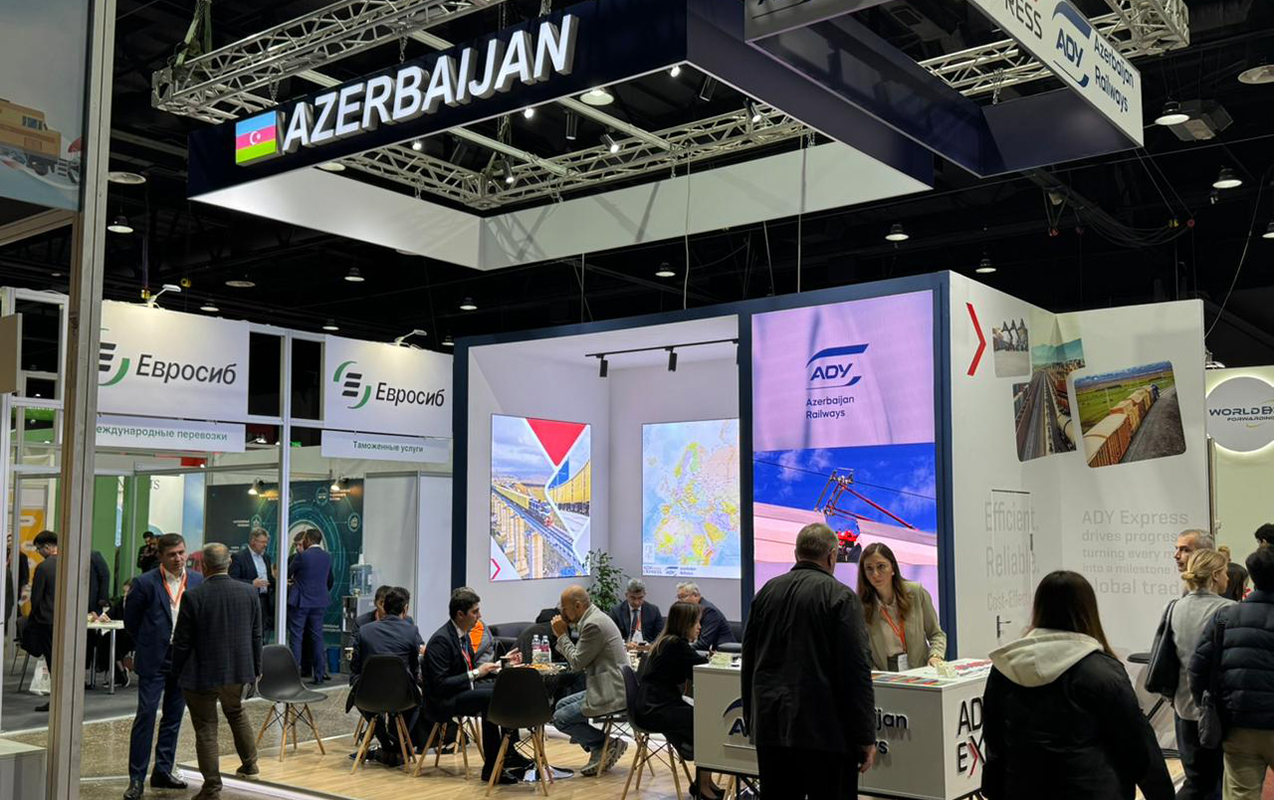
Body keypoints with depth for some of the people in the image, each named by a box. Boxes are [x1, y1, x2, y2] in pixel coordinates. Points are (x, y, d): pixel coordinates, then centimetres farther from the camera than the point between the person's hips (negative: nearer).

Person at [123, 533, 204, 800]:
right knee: (146, 715, -6)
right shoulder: (146, 583, -8)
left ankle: (163, 771, 23)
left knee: (174, 717, 11)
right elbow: (130, 620, 3)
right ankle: (137, 778, 1)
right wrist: (147, 646, 8)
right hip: (154, 660, -4)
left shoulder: (198, 581, 2)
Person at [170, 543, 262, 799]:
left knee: (206, 729, 7)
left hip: (202, 673, -4)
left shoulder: (193, 596, -18)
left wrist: (178, 672, 4)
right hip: (238, 670, 4)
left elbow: (182, 641, -11)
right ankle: (249, 764, 35)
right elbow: (256, 635, 1)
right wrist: (255, 668, 12)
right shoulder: (249, 592, -6)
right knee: (235, 712, 29)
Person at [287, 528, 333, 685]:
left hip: (299, 602, -5)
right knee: (317, 638, 9)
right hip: (319, 603, 5)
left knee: (296, 638, 2)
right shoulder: (327, 557, 5)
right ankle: (319, 675, 10)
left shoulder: (301, 556, -13)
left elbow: (288, 574, 0)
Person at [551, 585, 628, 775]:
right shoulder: (594, 618, 14)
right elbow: (577, 658, 18)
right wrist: (563, 635, 6)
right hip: (605, 688, 11)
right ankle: (599, 751, 15)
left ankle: (608, 745, 1)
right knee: (561, 706, 17)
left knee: (560, 718, -7)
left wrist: (562, 635, -6)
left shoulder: (594, 624, -19)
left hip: (611, 694, -11)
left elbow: (577, 663, -15)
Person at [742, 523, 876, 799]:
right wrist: (866, 737, -8)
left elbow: (748, 660, 14)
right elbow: (857, 671, -12)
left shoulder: (767, 591, 8)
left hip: (769, 725, 5)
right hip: (825, 729, -5)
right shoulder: (841, 597, -8)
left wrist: (750, 718, 22)